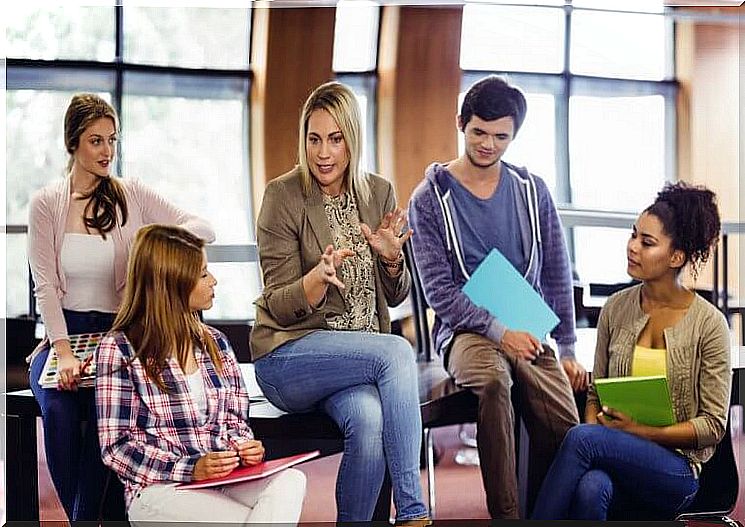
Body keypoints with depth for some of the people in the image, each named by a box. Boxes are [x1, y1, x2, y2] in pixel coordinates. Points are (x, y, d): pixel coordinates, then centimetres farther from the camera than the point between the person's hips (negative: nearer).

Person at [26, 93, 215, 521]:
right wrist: (64, 352, -17)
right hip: (64, 331, 1)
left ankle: (89, 515, -18)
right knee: (58, 410, -29)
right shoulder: (46, 204, 5)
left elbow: (204, 228, -1)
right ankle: (80, 515, -13)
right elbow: (45, 286, -2)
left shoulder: (132, 196, 5)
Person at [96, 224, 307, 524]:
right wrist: (190, 468, -18)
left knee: (291, 481, -30)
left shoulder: (215, 342, 16)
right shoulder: (119, 349, -2)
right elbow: (116, 447, -5)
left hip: (224, 480, 6)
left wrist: (244, 448, -5)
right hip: (158, 487, -5)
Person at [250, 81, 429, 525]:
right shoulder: (283, 196, -6)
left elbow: (395, 297, 12)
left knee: (371, 420, -32)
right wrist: (319, 278, -27)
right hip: (290, 354, -3)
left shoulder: (379, 193, 7)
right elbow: (280, 308, -7)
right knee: (396, 351, -31)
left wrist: (391, 257, -9)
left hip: (365, 351, 4)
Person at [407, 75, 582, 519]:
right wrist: (500, 332, -16)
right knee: (493, 380, -39)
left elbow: (557, 275, 13)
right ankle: (505, 514, -30)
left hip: (527, 331, 3)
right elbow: (440, 292, -5)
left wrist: (568, 350, 7)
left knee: (565, 427, -24)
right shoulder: (430, 199, 1)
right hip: (465, 329, -3)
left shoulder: (532, 191, 11)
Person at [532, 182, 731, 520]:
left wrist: (641, 431, -13)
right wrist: (595, 426, -8)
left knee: (580, 438, -33)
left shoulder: (708, 324, -4)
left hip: (677, 471, -3)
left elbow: (713, 424, -3)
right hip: (615, 454, 3)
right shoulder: (616, 309, 8)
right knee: (590, 487, -36)